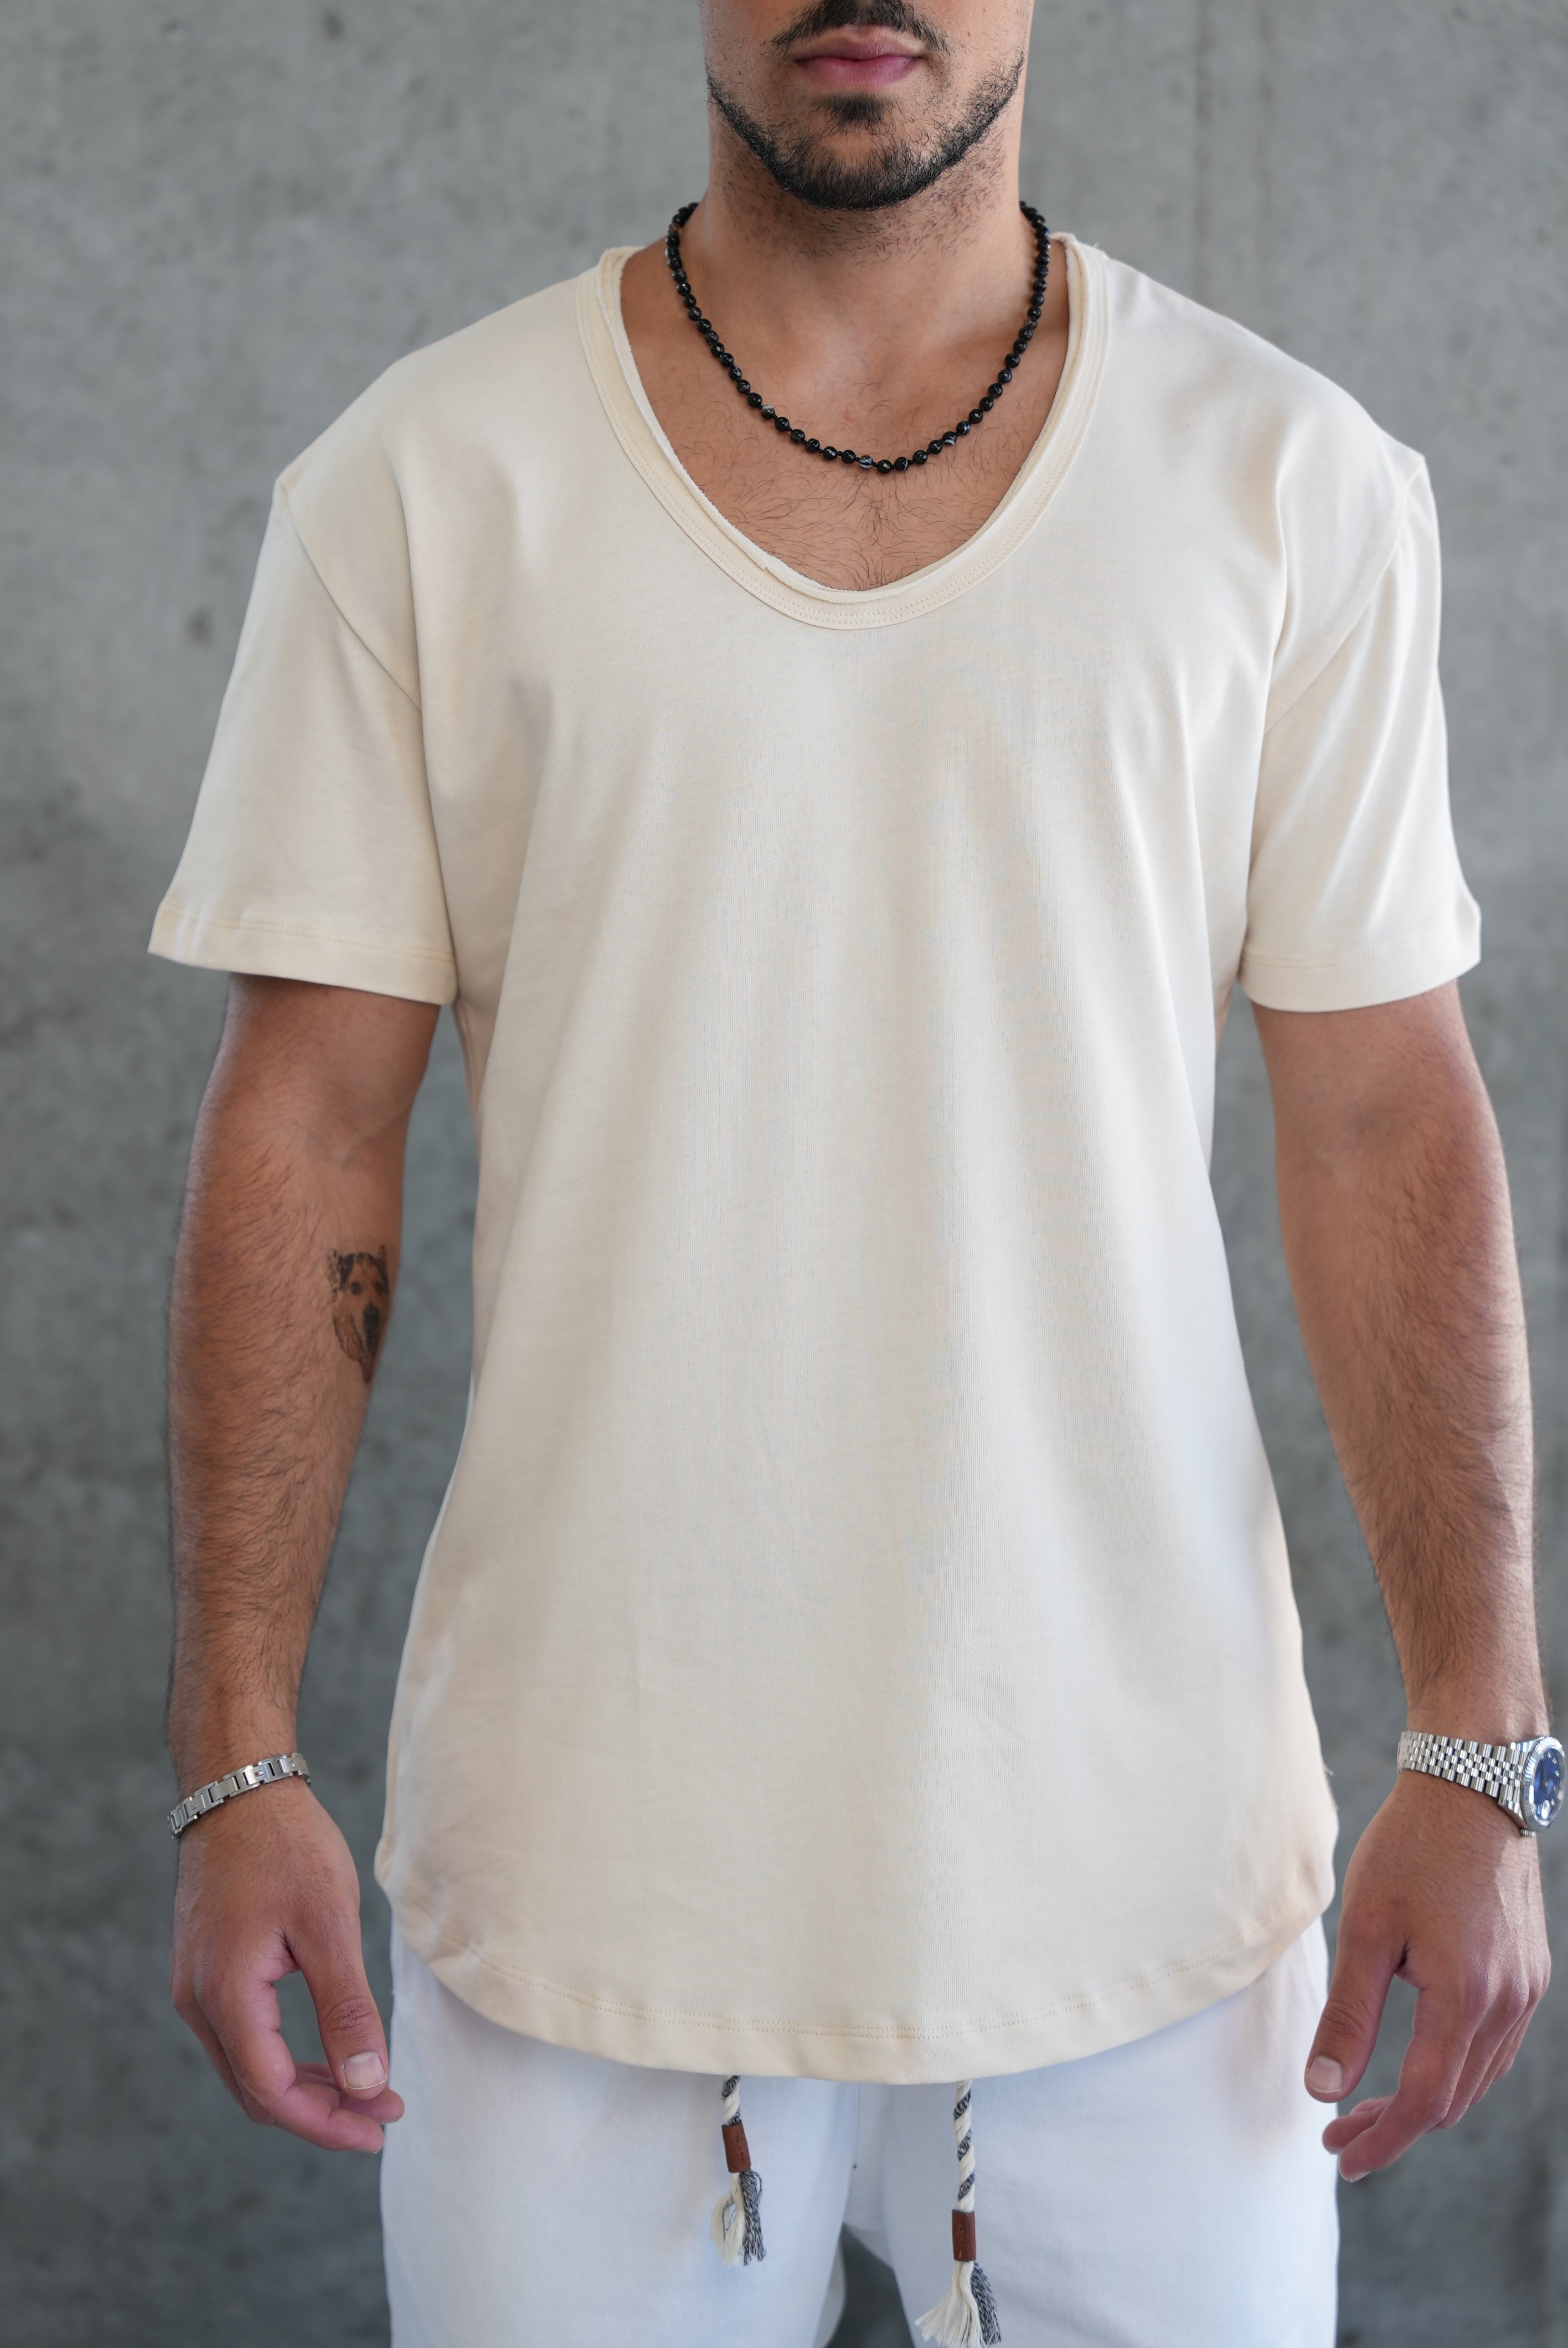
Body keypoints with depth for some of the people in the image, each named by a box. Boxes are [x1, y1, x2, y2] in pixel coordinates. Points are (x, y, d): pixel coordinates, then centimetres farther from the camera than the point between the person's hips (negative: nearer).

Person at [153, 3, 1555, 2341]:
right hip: (582, 1859, 0)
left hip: (1146, 1851, 1)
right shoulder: (427, 486, 0)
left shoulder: (1292, 485, 1)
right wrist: (238, 1759, -4)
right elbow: (307, 1134, 0)